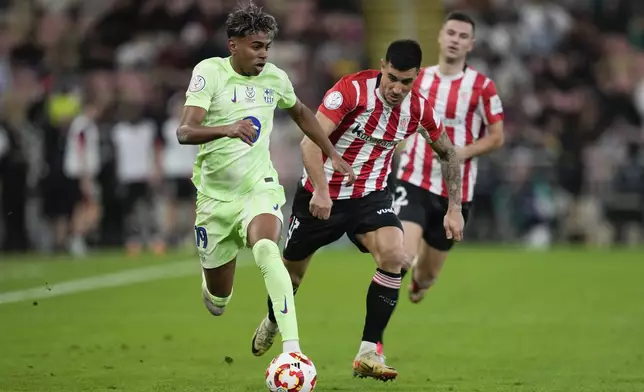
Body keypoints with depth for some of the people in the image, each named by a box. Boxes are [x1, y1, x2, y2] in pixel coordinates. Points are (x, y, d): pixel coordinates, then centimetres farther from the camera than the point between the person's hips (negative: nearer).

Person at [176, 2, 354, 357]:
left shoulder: (274, 78, 2)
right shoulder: (210, 72, -12)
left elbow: (301, 114, 25)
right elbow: (184, 132, -24)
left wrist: (333, 154, 21)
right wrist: (227, 129, -42)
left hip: (259, 188, 1)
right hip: (216, 195, -1)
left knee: (267, 251, -33)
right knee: (218, 298, 6)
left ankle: (292, 349, -40)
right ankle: (212, 290, 47)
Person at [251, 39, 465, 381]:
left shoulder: (418, 110, -9)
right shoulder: (353, 90, -23)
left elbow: (448, 153, 9)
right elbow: (310, 141, -29)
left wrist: (454, 209, 3)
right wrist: (320, 191, -39)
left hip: (369, 195, 2)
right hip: (321, 195, -2)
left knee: (393, 255, -26)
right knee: (292, 270, 13)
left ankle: (369, 352, -20)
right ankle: (272, 322, 50)